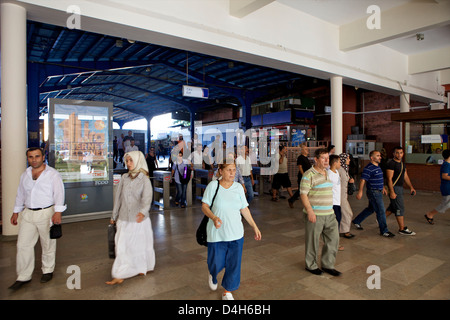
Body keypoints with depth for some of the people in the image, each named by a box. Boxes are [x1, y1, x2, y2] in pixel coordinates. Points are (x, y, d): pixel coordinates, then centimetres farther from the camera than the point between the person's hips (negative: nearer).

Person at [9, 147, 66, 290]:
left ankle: (48, 271, 24)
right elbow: (20, 194, 21)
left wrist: (58, 212, -22)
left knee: (48, 244, 6)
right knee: (23, 245, 6)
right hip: (28, 214, 5)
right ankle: (23, 277, 17)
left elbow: (59, 193, -13)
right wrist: (16, 212, 20)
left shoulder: (53, 174, -6)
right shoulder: (25, 175, 12)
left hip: (46, 213, -5)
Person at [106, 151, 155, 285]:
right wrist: (114, 216, 14)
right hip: (124, 219, 3)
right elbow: (118, 197, 9)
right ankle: (119, 276, 17)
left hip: (139, 220, -3)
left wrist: (143, 211, -44)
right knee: (121, 247, 5)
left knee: (141, 245, 11)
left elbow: (146, 198, -24)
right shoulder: (124, 177, 3)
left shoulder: (145, 180, -10)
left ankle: (143, 267, 34)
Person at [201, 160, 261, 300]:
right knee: (216, 263, 8)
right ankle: (212, 275, 47)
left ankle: (227, 292, 30)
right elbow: (204, 206, -7)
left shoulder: (238, 187, 2)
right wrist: (214, 217, -26)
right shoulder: (213, 185, -8)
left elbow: (244, 209, 8)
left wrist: (254, 226, 9)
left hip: (236, 234, 3)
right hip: (216, 234, -3)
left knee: (234, 264, 7)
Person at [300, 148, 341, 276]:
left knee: (333, 238, 11)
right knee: (313, 240, 5)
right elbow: (303, 194, -17)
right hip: (315, 214, -8)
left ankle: (327, 264, 27)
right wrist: (310, 211, -23)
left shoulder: (327, 173, 14)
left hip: (329, 214, 8)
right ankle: (311, 265, 24)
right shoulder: (309, 175, -13)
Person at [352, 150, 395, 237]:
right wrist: (360, 191, -24)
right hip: (373, 192, -10)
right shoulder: (368, 168, -18)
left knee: (370, 209, 19)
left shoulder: (378, 166, 12)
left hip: (378, 192, 10)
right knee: (381, 211, -4)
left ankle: (356, 221, 31)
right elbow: (363, 180, -21)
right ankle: (384, 231, 8)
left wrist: (383, 187, 25)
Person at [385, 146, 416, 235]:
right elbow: (389, 179, -19)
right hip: (394, 188, -9)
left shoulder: (402, 164, 14)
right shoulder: (391, 164, -15)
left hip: (400, 188, 9)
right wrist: (392, 192, -23)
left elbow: (405, 177, 20)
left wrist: (411, 187, 12)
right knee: (400, 208, -5)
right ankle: (402, 229, 4)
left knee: (393, 207, 16)